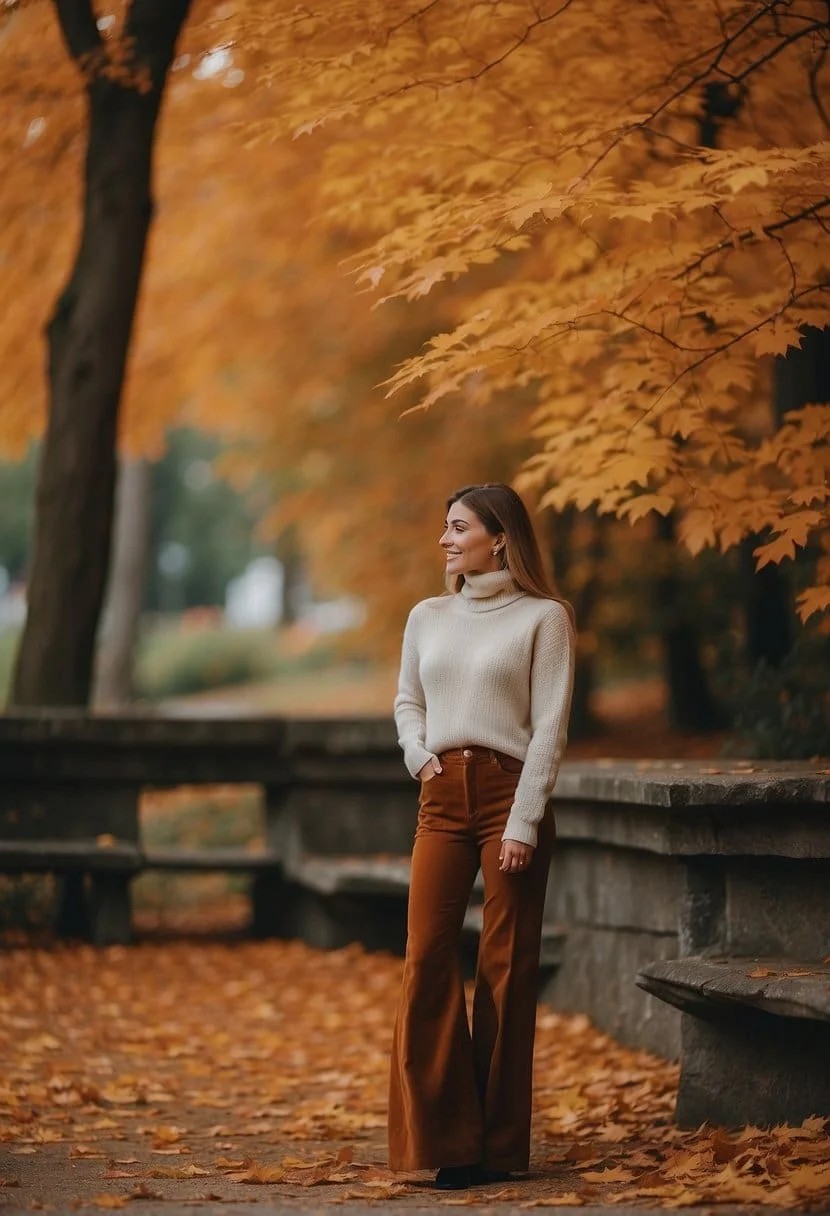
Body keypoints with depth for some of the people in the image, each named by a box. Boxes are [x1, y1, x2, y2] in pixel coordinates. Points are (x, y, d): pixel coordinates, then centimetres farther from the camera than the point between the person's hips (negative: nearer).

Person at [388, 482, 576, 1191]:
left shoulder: (543, 617, -1)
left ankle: (499, 1144, 6)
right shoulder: (428, 617, 13)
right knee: (426, 958, -6)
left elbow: (550, 726, -6)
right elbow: (407, 701, 24)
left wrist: (524, 821, -13)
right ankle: (444, 1135, 0)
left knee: (506, 968, -1)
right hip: (442, 799, 4)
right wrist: (417, 754, 2)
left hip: (509, 793, -4)